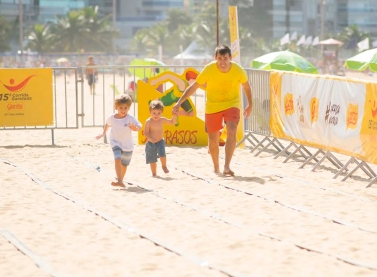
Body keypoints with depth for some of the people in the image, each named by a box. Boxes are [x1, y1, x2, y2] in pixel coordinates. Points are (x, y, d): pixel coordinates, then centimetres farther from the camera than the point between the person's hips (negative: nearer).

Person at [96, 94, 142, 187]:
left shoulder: (130, 118, -18)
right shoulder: (112, 118, -7)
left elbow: (139, 126, -31)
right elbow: (107, 124, 16)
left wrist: (136, 128, -52)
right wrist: (103, 133, 20)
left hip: (127, 145, 0)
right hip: (115, 142, 0)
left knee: (124, 164, 15)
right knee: (118, 159, -24)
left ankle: (120, 179, 40)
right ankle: (120, 181, -32)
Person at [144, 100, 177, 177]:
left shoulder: (162, 120, -5)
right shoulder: (148, 121, -15)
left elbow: (172, 122, 6)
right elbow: (146, 132, -18)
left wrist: (174, 115, -10)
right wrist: (150, 138, -35)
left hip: (160, 141, 1)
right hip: (151, 143, -1)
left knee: (162, 154, -22)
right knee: (152, 159, 7)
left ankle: (164, 166, 7)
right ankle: (154, 173, 27)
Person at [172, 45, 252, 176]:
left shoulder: (238, 71, -19)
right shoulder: (209, 69, -22)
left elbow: (246, 86, 3)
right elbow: (194, 86, -13)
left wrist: (250, 105, 11)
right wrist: (179, 102, -18)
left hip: (232, 103, 0)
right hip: (212, 105, 1)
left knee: (232, 132, -24)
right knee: (213, 139, 6)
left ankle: (227, 167, -27)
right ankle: (216, 168, 30)